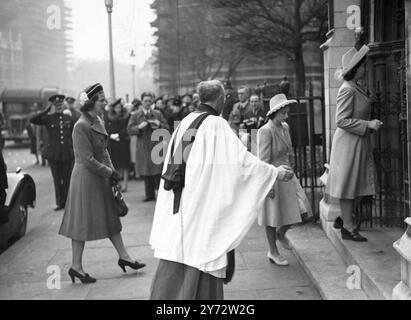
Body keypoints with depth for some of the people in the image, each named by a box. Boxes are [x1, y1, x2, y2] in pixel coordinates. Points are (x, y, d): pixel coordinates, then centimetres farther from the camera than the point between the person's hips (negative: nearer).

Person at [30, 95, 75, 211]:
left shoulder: (69, 118, 6)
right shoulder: (49, 118, 2)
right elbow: (33, 120, -11)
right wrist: (46, 110, -10)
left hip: (67, 153, 1)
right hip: (54, 154, -1)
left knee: (67, 179, 4)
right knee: (57, 180, 6)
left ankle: (66, 202, 15)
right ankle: (60, 203, 15)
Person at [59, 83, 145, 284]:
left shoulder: (98, 122, 8)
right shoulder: (82, 126, -20)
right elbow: (88, 160, -22)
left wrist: (111, 171, 4)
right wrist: (109, 172, -14)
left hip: (101, 178, 9)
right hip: (86, 179, -9)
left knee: (111, 217, 15)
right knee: (84, 221, 2)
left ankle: (123, 256, 26)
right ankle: (76, 266, 15)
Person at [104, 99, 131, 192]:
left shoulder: (126, 116, 2)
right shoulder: (108, 117, 7)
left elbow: (127, 129, -3)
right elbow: (106, 129, 5)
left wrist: (119, 135, -12)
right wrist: (111, 135, -12)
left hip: (123, 142, -1)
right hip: (112, 144, 1)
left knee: (124, 165, -2)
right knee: (115, 164, 0)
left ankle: (125, 184, 2)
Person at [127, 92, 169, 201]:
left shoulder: (158, 114, 10)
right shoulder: (135, 116, 8)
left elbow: (167, 128, 7)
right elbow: (129, 130, 0)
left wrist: (159, 125, -13)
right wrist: (139, 127, -17)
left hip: (156, 146, -1)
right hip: (143, 147, 1)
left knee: (158, 172, -6)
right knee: (146, 174, 4)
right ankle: (150, 195, 13)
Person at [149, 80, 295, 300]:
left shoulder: (186, 121, 8)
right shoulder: (217, 124, -13)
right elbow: (241, 157, -17)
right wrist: (275, 172, -9)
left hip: (178, 199, 7)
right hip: (204, 201, -7)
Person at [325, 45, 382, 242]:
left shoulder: (356, 89, 12)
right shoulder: (347, 90, -18)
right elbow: (342, 121, -22)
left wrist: (371, 124, 12)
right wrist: (368, 124, -21)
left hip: (360, 143, 10)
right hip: (348, 143, -10)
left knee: (363, 185, 13)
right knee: (348, 185, 1)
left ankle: (343, 218, 27)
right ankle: (348, 228, 11)